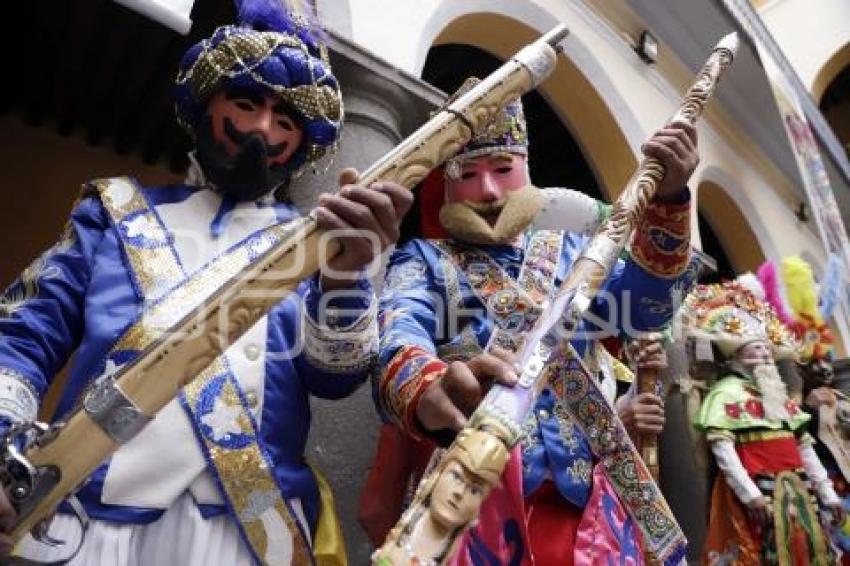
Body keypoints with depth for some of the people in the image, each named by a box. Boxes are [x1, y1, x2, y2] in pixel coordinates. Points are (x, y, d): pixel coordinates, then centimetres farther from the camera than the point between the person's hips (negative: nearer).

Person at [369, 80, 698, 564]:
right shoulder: (422, 259, 6)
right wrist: (429, 390, -40)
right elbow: (399, 338, -16)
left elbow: (644, 306, -1)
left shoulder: (568, 248, 17)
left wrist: (667, 201, -17)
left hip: (585, 495, 3)